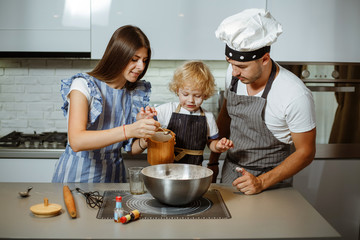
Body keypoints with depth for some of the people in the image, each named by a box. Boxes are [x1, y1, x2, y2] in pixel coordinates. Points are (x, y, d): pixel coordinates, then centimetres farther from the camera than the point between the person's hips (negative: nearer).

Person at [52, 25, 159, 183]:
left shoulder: (138, 92, 5)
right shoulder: (84, 85, -9)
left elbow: (132, 149, 11)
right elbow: (76, 142, -23)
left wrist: (144, 140, -11)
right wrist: (128, 131, -31)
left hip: (113, 176, 4)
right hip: (76, 176, -3)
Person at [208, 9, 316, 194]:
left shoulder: (296, 95, -23)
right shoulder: (234, 74, -7)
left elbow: (305, 152, -14)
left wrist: (262, 182, -21)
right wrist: (213, 160, 13)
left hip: (270, 181, -4)